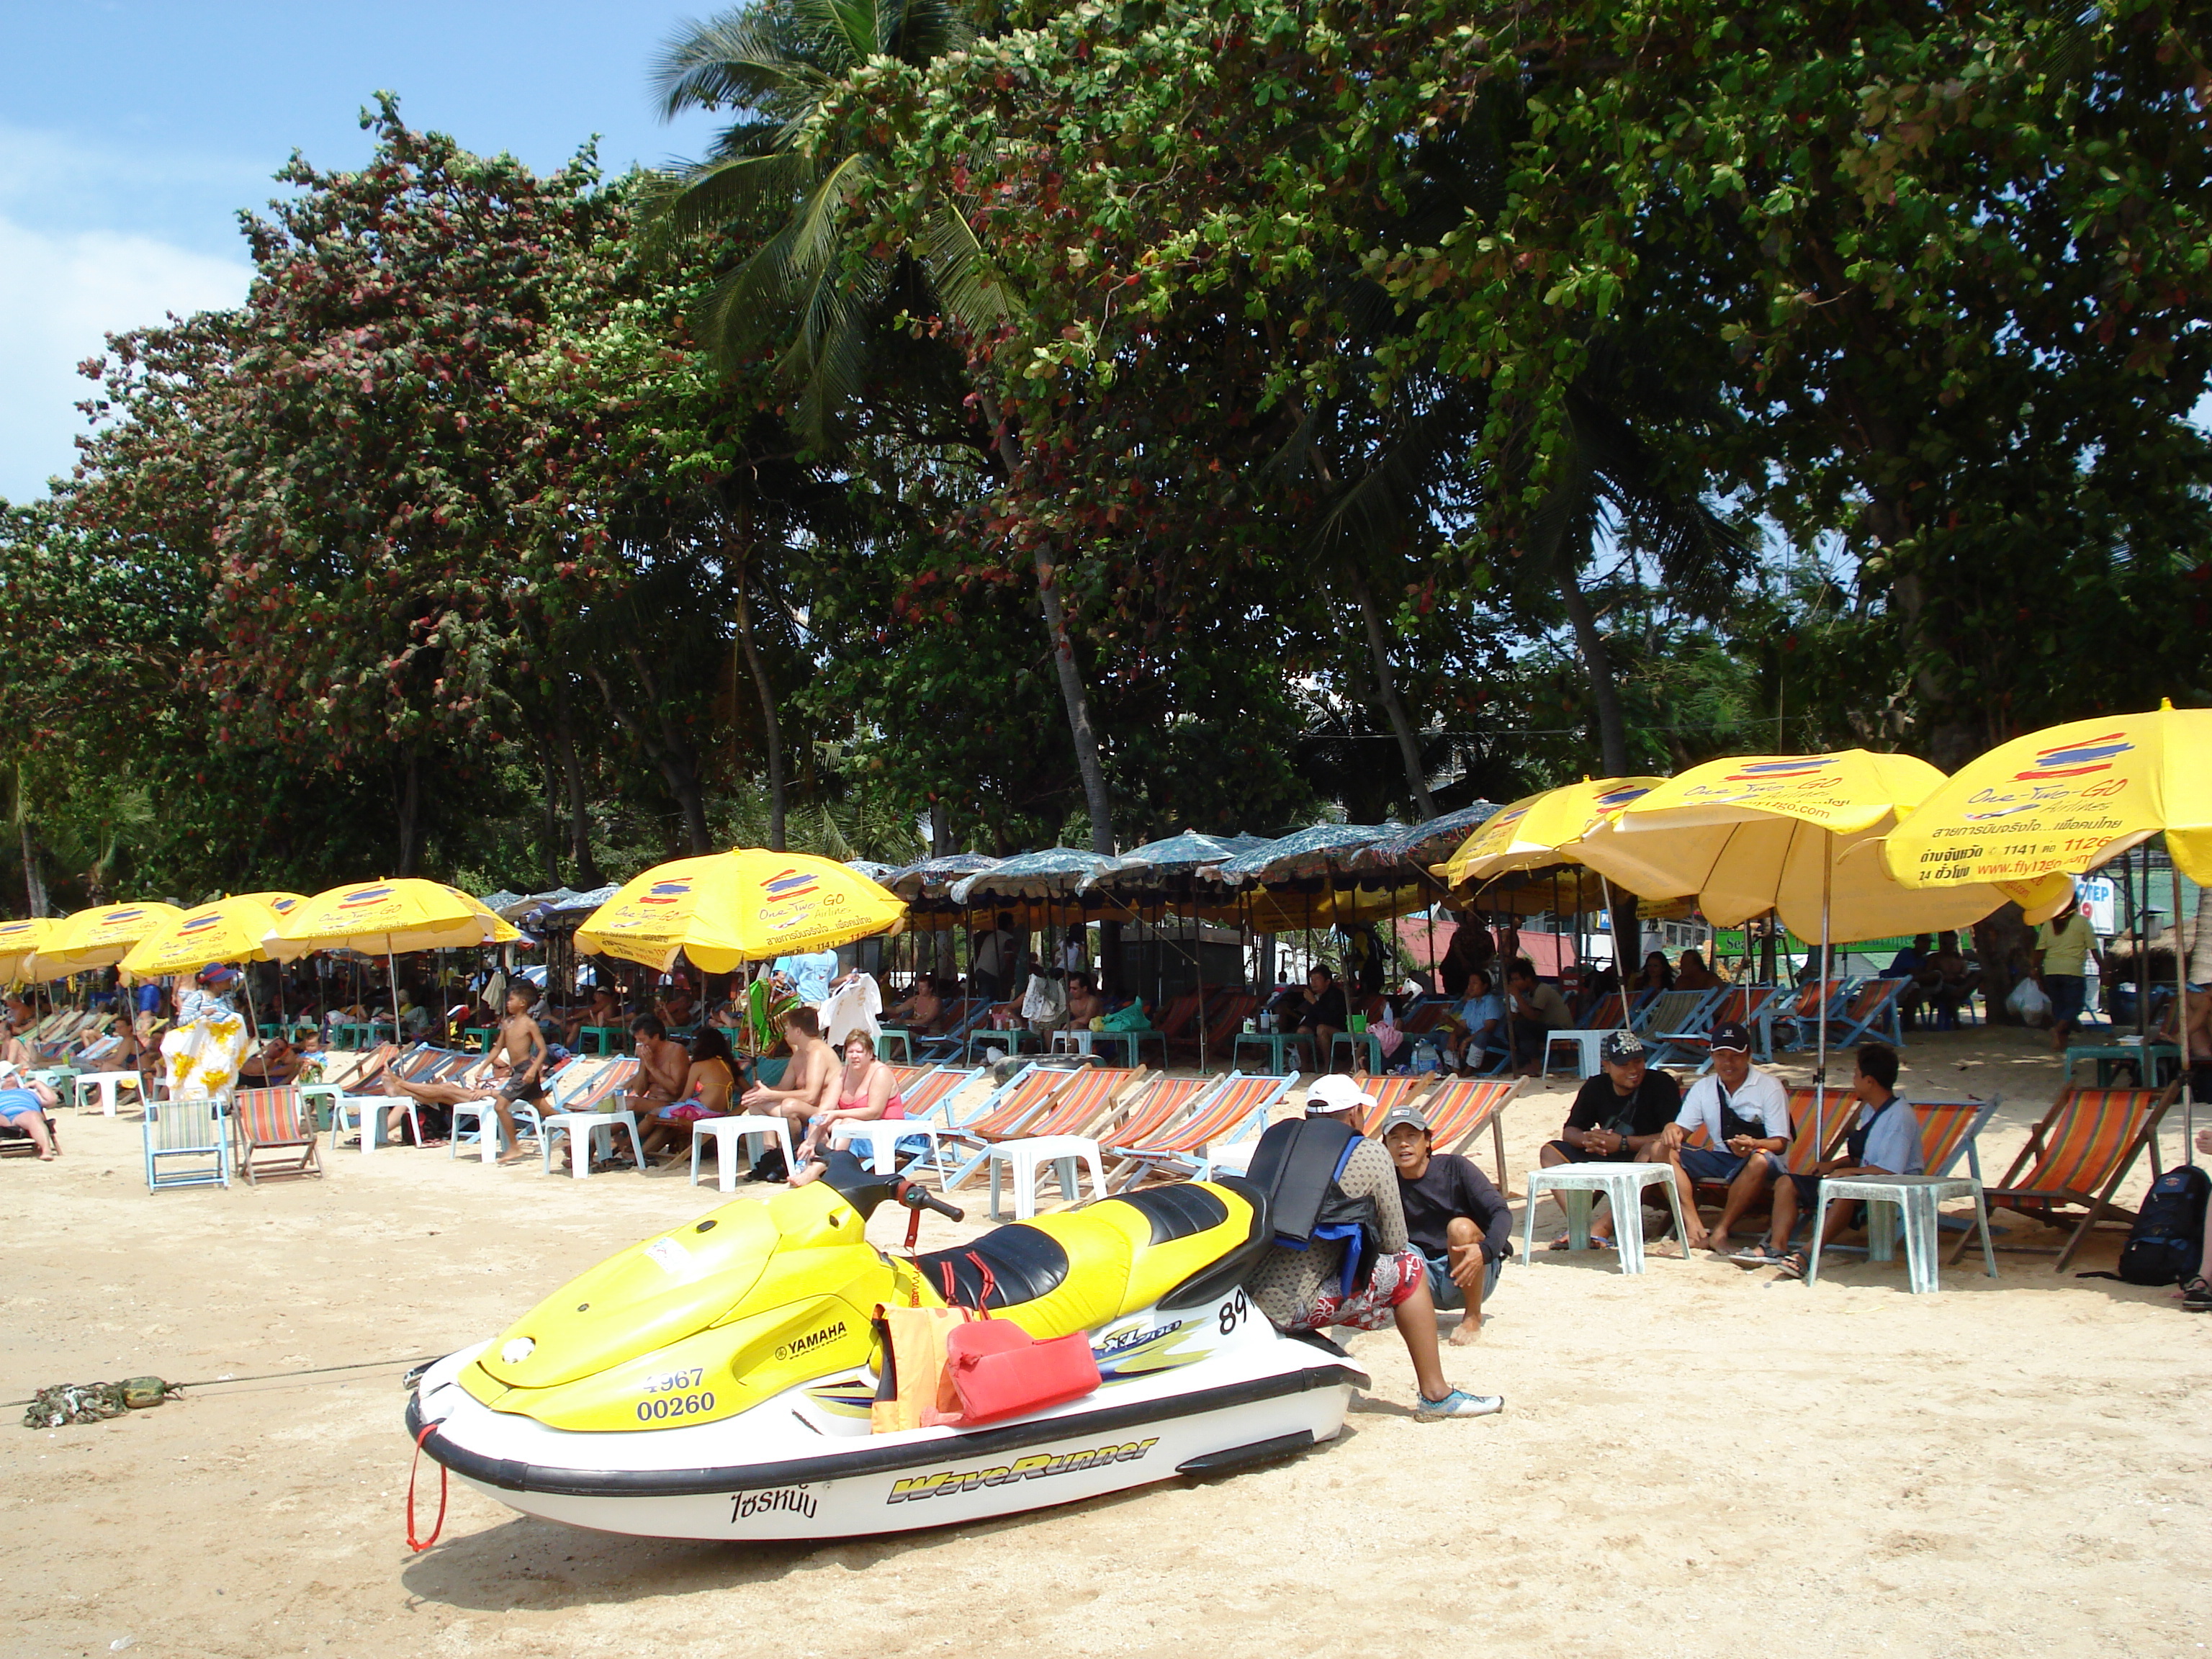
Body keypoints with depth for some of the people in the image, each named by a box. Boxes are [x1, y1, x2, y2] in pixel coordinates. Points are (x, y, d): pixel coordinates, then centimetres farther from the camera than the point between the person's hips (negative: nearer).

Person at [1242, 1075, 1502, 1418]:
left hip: (1243, 1293, 6)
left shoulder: (1277, 1137, 15)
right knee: (1408, 1267, 12)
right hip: (1292, 1306, -6)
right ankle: (1436, 1395, 17)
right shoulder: (1371, 1155, 2)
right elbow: (1395, 1243, 6)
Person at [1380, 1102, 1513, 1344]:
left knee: (1460, 1227, -32)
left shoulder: (1454, 1167, -10)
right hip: (1428, 1283, 2)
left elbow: (1501, 1213, -18)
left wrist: (1485, 1250, -37)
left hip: (1474, 1276, -2)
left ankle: (1473, 1318, -13)